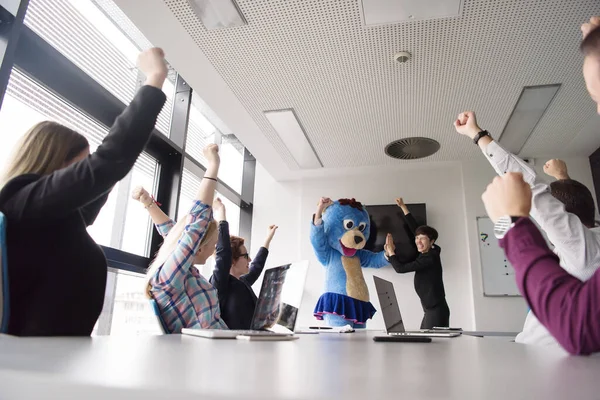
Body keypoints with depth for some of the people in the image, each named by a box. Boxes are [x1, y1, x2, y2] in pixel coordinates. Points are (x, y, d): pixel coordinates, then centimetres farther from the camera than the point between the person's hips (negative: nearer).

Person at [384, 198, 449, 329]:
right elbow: (415, 229, 12)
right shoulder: (426, 254, 7)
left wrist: (390, 250, -5)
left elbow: (400, 268, -17)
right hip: (431, 310, 9)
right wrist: (403, 207, 15)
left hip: (437, 311, -9)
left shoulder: (429, 258, -16)